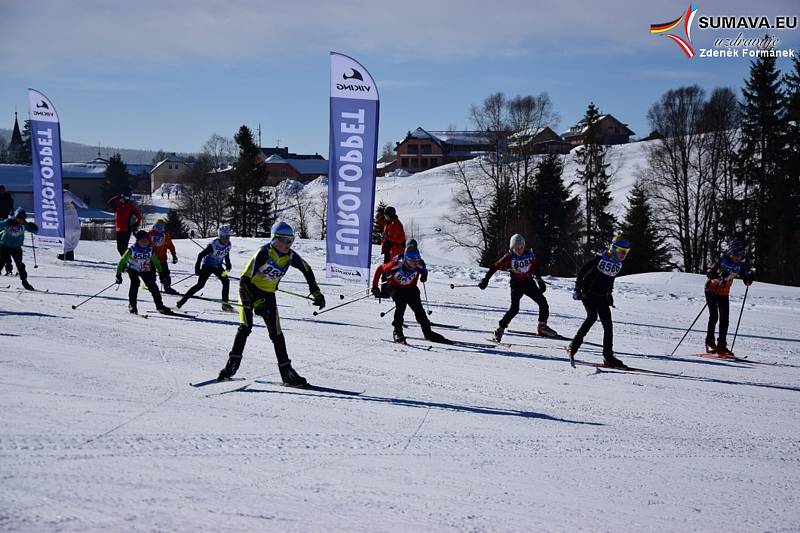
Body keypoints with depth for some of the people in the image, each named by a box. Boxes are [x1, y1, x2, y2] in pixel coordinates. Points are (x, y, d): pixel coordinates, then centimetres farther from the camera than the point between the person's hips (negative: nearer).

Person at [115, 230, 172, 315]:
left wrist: (161, 273, 5)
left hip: (145, 270, 3)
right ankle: (132, 305, -19)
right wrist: (118, 274, -16)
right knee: (135, 282, -30)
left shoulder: (150, 250, -10)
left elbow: (156, 262, 6)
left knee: (153, 286, -6)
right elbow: (122, 261, -14)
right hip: (133, 269, -3)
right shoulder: (132, 250, -20)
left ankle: (160, 306, 9)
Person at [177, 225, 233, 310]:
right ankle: (182, 301, -6)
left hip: (218, 266, 6)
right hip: (207, 265, -6)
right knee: (200, 285, -12)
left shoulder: (228, 244, -9)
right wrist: (197, 268, -24)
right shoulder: (213, 245, -29)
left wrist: (228, 265, 12)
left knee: (226, 281, -9)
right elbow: (200, 255, -23)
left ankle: (225, 303, 1)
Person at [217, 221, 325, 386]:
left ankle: (287, 372, 4)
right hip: (249, 291, -4)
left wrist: (316, 293, 7)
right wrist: (256, 302, -33)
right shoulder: (264, 253, -26)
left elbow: (307, 270, 10)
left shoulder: (290, 256, -10)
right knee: (246, 326, -22)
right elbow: (245, 280, -26)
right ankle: (232, 363, -15)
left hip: (268, 294, 4)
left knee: (276, 333, 2)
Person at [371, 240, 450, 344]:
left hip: (410, 288, 3)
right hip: (394, 287, -3)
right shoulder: (396, 264, -35)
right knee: (401, 304, -27)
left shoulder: (419, 265, -25)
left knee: (418, 308, -5)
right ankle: (397, 331, -15)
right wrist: (375, 287, -16)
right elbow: (380, 269, -19)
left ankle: (427, 332, 11)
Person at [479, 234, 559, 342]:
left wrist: (539, 279, 14)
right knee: (514, 309, -17)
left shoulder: (529, 254, -4)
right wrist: (485, 279, -9)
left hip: (529, 282, 5)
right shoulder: (509, 257, -14)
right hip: (516, 284, -5)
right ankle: (500, 329, -5)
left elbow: (535, 266, 14)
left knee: (543, 303, 2)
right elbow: (495, 267, -7)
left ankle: (542, 327, 17)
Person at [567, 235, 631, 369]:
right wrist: (577, 288, -15)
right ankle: (573, 346, -24)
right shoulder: (600, 259, -14)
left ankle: (608, 357, 7)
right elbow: (582, 271, -11)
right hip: (588, 294, -7)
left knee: (608, 325, 1)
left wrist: (609, 295, 23)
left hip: (602, 297, 7)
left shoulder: (618, 264, 7)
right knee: (592, 316, -28)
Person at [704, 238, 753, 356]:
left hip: (724, 294, 4)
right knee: (714, 316, -13)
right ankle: (709, 342, -3)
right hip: (711, 290, -4)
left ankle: (721, 345, 4)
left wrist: (748, 280, -22)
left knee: (724, 319, 0)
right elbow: (709, 273, -19)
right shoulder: (721, 260, -15)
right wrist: (718, 276, -39)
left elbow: (746, 279, 2)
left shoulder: (740, 265, -3)